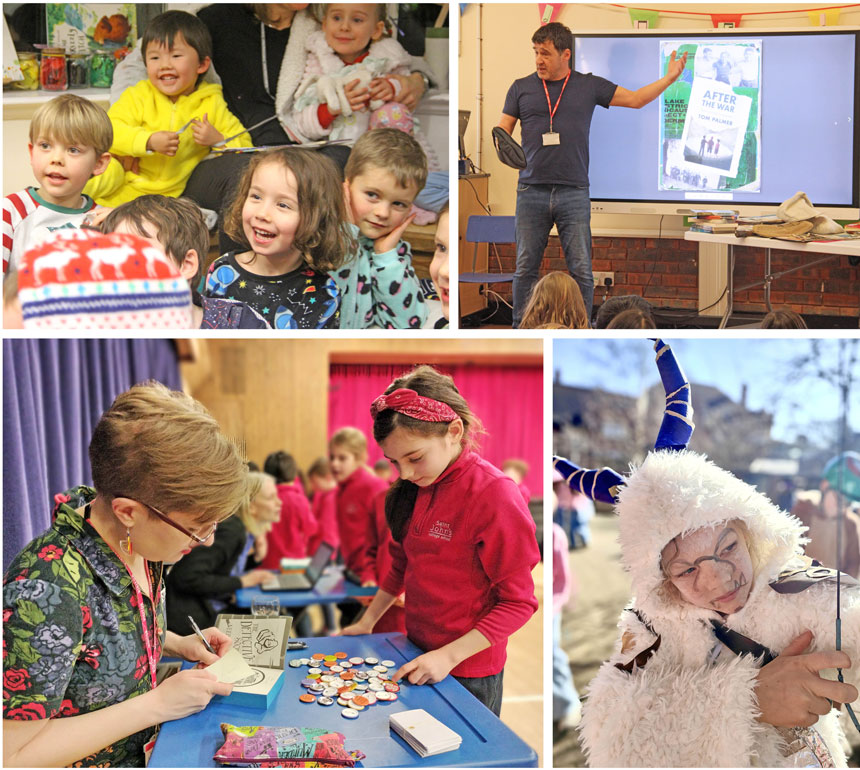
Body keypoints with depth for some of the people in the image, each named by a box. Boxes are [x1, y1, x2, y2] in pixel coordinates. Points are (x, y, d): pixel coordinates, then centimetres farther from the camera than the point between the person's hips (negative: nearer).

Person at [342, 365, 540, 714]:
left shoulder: (494, 493, -22)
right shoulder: (416, 485, 2)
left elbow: (519, 602, -19)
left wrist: (449, 655, -23)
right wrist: (367, 622, 12)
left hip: (468, 673, -7)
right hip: (418, 654, 7)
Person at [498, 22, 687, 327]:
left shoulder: (589, 86, 10)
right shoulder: (521, 88, 11)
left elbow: (636, 99, 15)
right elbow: (502, 130, 10)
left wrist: (670, 78, 5)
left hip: (574, 194, 0)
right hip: (531, 192, 1)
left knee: (581, 270, -1)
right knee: (525, 267, 3)